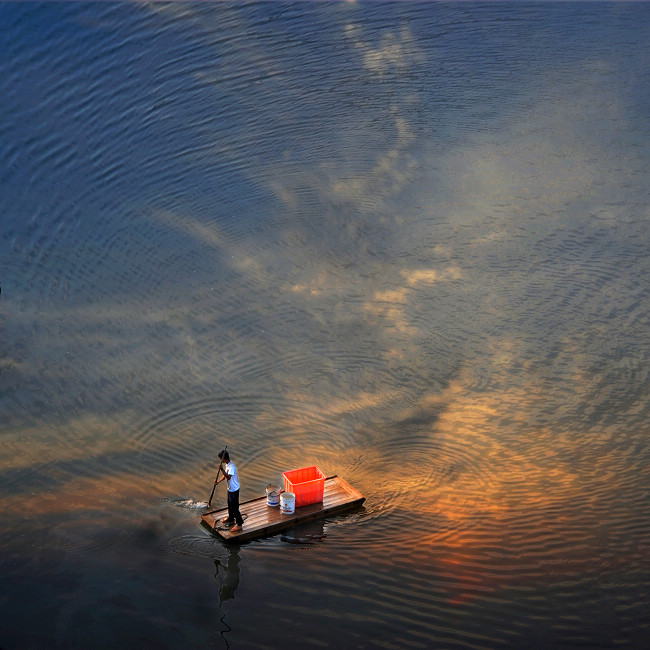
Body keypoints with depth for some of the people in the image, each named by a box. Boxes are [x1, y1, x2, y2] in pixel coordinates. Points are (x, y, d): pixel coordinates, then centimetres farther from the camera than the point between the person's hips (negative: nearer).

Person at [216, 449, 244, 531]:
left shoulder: (232, 466, -30)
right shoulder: (227, 464, 1)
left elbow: (228, 477, -40)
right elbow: (226, 475, 16)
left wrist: (222, 469, -45)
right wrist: (219, 481, 7)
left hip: (234, 489, -10)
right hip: (230, 488, 10)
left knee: (234, 507, -1)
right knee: (230, 504, 26)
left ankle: (239, 524, 10)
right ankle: (231, 518, 46)